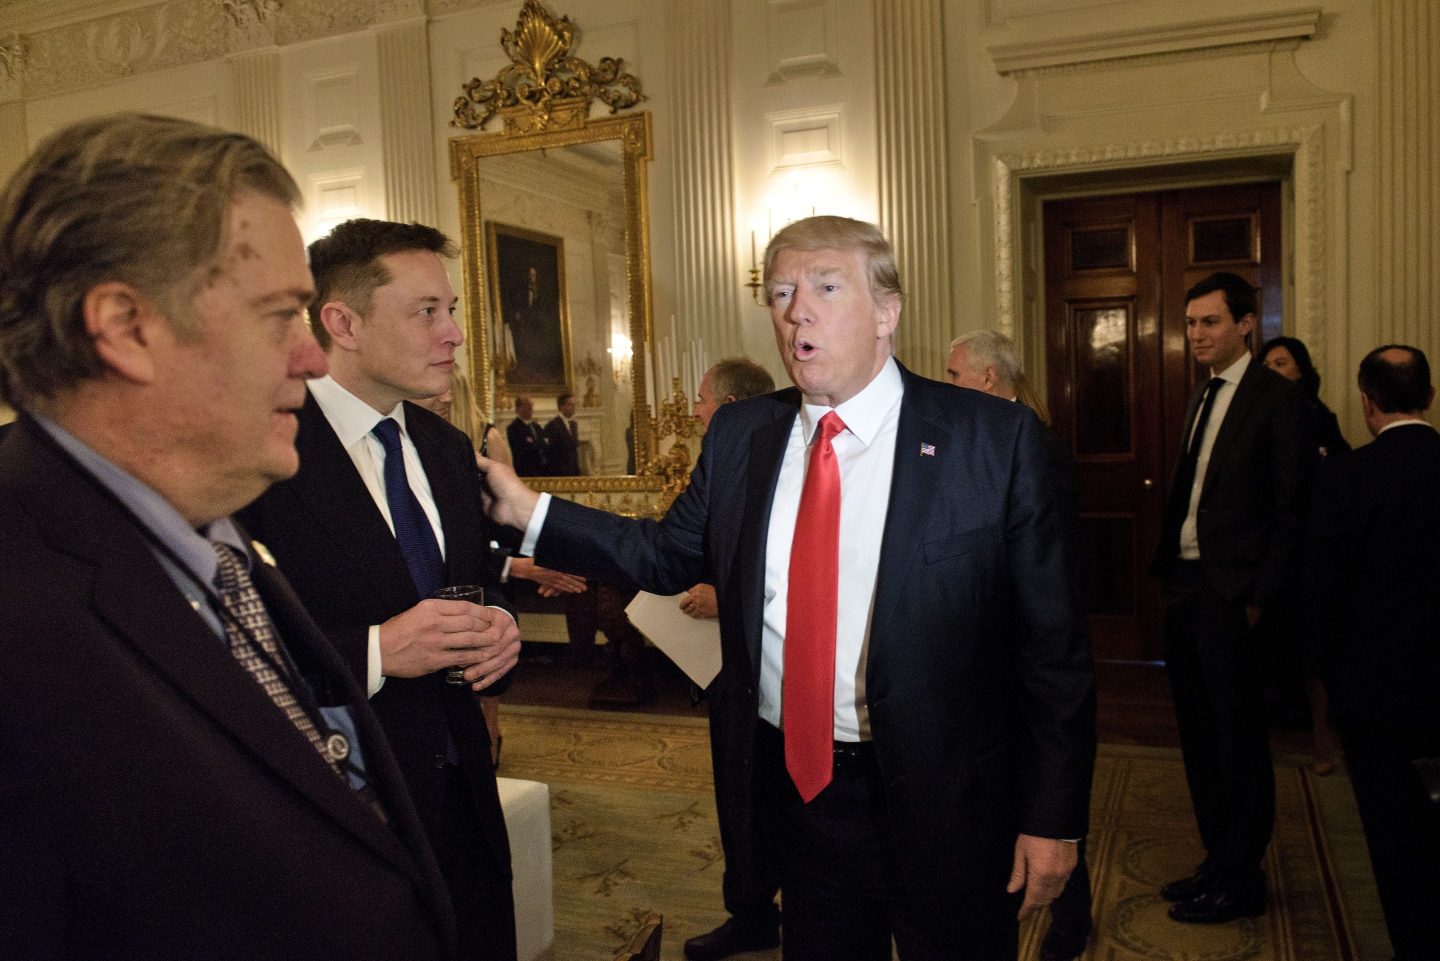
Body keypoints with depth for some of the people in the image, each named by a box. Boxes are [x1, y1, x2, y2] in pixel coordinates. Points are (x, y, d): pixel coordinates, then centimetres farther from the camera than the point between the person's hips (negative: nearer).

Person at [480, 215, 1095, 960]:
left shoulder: (995, 438, -11)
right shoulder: (739, 436, 2)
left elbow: (1051, 640, -9)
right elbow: (669, 555, 9)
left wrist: (1053, 816, -9)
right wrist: (529, 512, 0)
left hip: (945, 802, -3)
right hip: (799, 786, 3)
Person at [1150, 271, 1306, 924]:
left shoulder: (1278, 399, -9)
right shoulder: (1201, 400, 15)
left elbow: (1291, 509, -13)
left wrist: (1262, 596, -15)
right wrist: (1167, 571, 9)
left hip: (1231, 596, -8)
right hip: (1186, 588, 8)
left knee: (1239, 741, 4)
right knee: (1199, 736, 16)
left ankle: (1239, 882, 17)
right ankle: (1217, 862, 30)